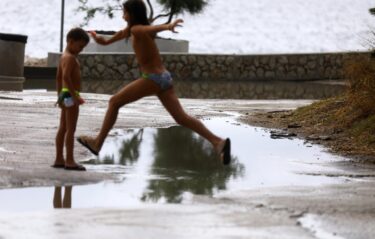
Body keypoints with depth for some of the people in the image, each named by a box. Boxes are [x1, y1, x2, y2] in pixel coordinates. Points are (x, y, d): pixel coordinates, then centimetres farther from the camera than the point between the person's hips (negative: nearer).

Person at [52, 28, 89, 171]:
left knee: (63, 128, 11)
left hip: (65, 95, 10)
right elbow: (66, 76, -26)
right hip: (70, 95, -10)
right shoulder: (71, 58, -15)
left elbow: (58, 77, 22)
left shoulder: (64, 57, 16)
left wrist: (60, 95, 26)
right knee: (71, 129, -9)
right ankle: (69, 161, -9)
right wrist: (74, 96, -26)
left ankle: (59, 160, 14)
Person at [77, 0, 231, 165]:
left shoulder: (137, 29, -11)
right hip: (164, 77, 9)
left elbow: (150, 29, -34)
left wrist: (168, 26, -54)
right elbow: (123, 33, 37)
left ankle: (98, 143, 12)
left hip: (153, 78, -9)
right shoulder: (132, 29, 16)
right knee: (181, 118, 1)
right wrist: (106, 41, 50)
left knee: (114, 102, 6)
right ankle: (218, 142, -12)